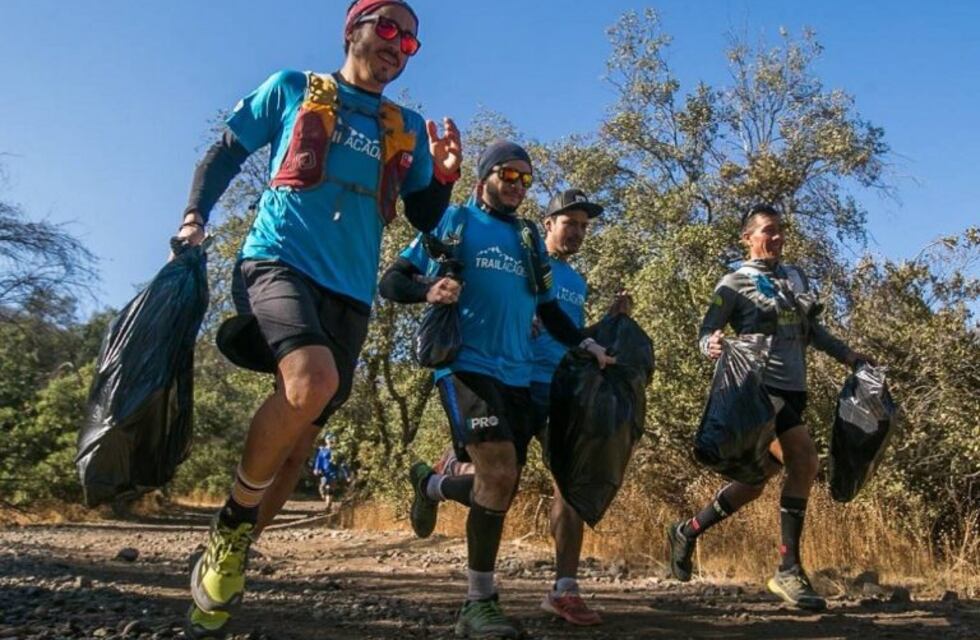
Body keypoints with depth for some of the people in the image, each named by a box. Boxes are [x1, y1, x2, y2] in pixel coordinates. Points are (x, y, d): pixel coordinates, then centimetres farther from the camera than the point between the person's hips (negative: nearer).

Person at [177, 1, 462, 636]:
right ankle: (230, 525, -8)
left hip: (351, 292, 4)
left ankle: (225, 560, 23)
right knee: (312, 381, -32)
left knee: (301, 433, 3)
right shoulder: (291, 89, 13)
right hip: (279, 261, -4)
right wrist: (195, 215, 2)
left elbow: (425, 218, 16)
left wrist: (444, 176, -3)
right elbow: (226, 153, 17)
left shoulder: (408, 127, 19)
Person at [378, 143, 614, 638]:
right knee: (497, 475, -21)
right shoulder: (455, 221, 4)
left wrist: (585, 344, 11)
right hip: (467, 366, -6)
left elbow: (547, 308, 26)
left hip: (516, 375, 6)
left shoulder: (530, 239, 19)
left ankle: (433, 488, 37)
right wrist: (428, 290, -22)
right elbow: (392, 280, 0)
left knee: (501, 489, 6)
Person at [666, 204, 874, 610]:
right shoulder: (735, 284, -2)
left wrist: (846, 355, 14)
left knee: (756, 481, 7)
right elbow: (706, 333, -9)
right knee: (804, 460, -23)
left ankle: (686, 533, 25)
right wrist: (712, 346, -31)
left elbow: (812, 330, 26)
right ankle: (788, 570, -14)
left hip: (793, 390, 7)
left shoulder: (797, 278, 17)